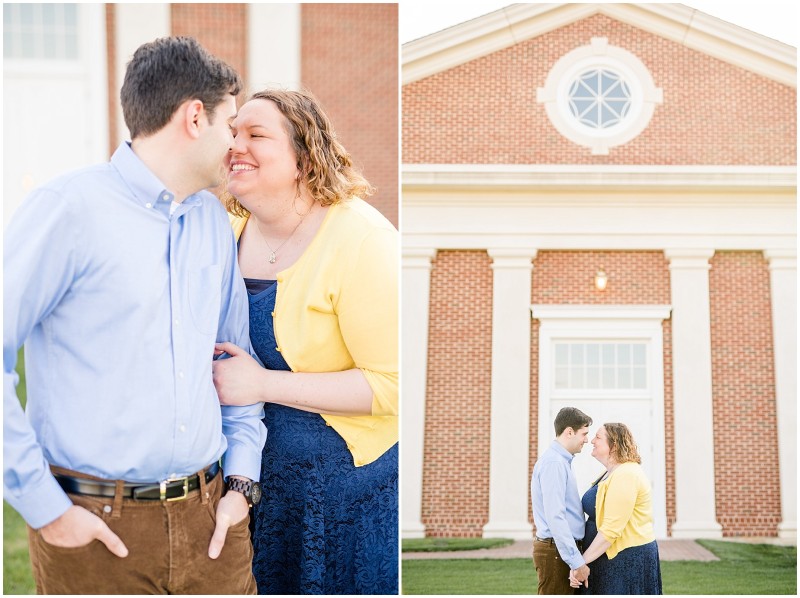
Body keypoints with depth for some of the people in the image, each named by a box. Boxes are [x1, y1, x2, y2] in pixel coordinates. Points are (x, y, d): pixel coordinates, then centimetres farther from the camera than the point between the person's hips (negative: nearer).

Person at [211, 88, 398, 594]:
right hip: (253, 472, 7)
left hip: (350, 481, -6)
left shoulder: (360, 239, -20)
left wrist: (263, 384, -25)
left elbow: (391, 382, -24)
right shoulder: (234, 230, 2)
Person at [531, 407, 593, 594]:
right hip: (556, 550, -10)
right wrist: (576, 561, -24)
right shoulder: (553, 463, -17)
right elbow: (555, 517, -24)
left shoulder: (562, 461, 15)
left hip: (564, 548, 10)